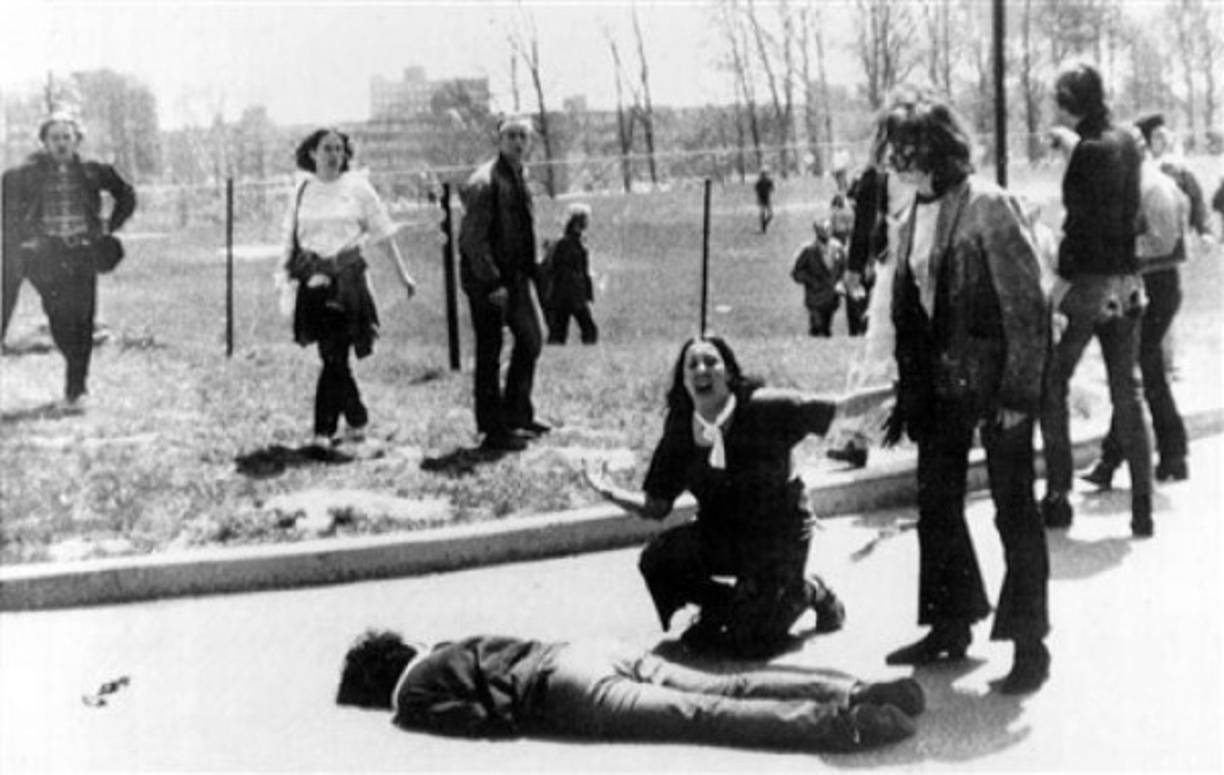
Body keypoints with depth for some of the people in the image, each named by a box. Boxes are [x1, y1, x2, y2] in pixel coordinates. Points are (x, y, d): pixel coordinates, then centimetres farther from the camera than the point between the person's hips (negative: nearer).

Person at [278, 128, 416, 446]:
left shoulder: (357, 186, 2)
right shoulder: (303, 190, 9)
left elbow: (383, 232, 4)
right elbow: (292, 237, 14)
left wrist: (403, 273, 1)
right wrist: (286, 270, 1)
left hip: (348, 277, -2)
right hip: (313, 279, 3)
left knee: (336, 357, -6)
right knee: (331, 357, 2)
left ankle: (324, 428, 4)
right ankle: (357, 420, 17)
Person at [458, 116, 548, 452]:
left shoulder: (519, 179, 12)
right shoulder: (484, 182, -16)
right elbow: (474, 238, -20)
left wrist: (527, 271, 15)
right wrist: (492, 283, -22)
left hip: (514, 276, 9)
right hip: (487, 279, -9)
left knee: (530, 340, 16)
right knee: (489, 352, -1)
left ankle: (517, 415, 29)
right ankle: (493, 431, 6)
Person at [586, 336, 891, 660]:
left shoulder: (762, 408, -18)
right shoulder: (680, 432, -7)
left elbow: (841, 408, -16)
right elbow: (655, 506, -2)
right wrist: (612, 494, -17)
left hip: (778, 534, -4)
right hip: (720, 533, 4)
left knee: (751, 642, -14)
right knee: (656, 558, -22)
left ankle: (807, 592, 18)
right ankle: (723, 603, 8)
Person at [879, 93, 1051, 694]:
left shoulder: (988, 207, -14)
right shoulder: (915, 219, 8)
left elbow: (1026, 305, -15)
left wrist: (1020, 392, -18)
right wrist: (907, 393, 13)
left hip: (995, 384, -7)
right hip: (941, 387, 7)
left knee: (1014, 510, 2)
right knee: (937, 505, 13)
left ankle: (1029, 641, 12)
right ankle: (951, 626, 28)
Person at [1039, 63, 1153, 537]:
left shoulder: (1090, 151, -15)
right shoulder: (1126, 142, 8)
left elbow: (1081, 223, -19)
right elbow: (1129, 212, 12)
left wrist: (1062, 281, -16)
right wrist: (1127, 274, 15)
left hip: (1090, 280, -7)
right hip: (1126, 282, 7)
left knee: (1052, 385, 7)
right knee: (1126, 392, 10)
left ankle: (1058, 498, 7)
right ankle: (1142, 509, 10)